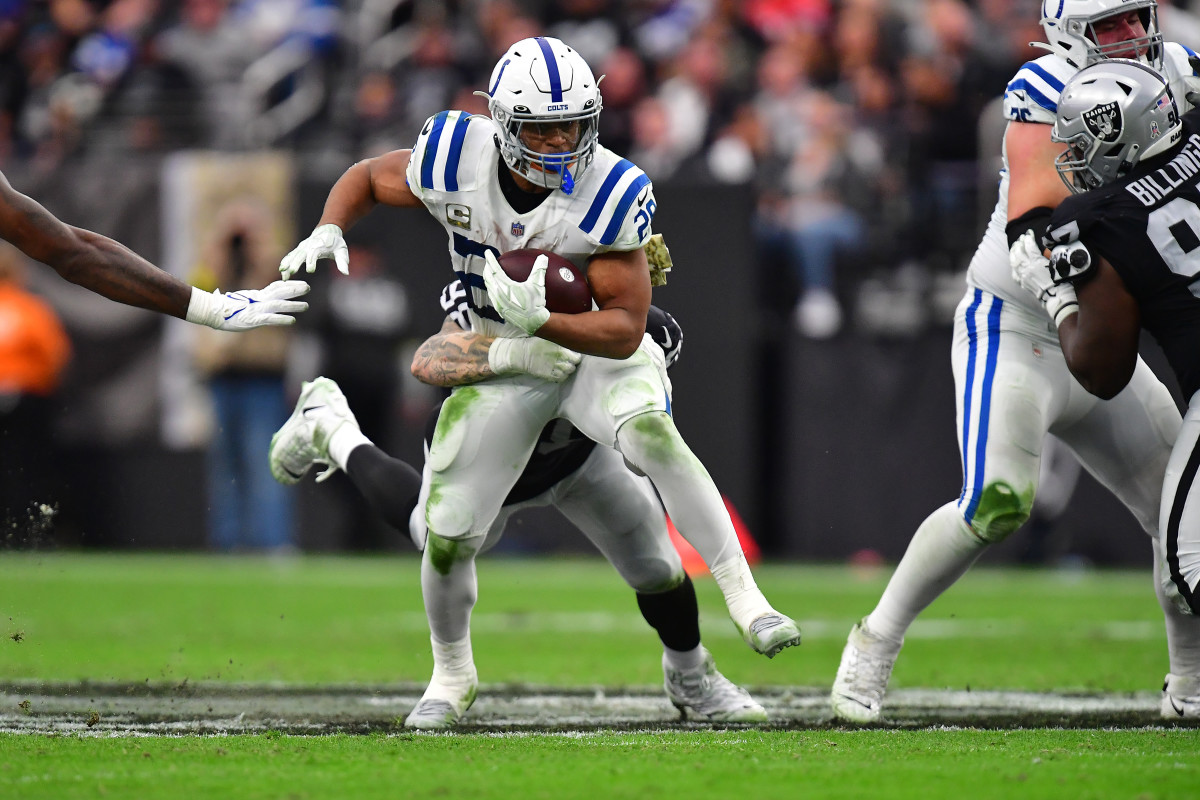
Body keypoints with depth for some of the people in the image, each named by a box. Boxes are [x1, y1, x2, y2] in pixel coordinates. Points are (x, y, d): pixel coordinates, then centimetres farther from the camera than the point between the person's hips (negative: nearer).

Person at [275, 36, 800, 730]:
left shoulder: (612, 193, -26)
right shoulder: (456, 157, -20)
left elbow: (624, 330, -23)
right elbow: (369, 178, 2)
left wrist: (541, 318, -39)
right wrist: (328, 232, -18)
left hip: (596, 347, -3)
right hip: (503, 362, 3)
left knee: (652, 436, -36)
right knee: (448, 537, 2)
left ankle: (745, 601, -29)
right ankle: (452, 676, 32)